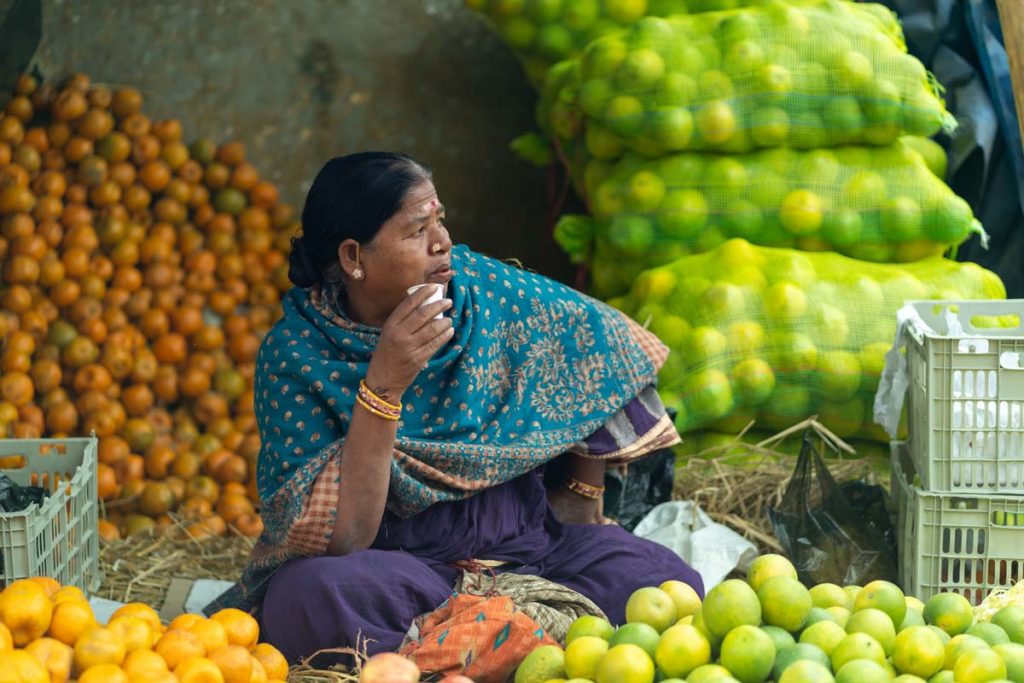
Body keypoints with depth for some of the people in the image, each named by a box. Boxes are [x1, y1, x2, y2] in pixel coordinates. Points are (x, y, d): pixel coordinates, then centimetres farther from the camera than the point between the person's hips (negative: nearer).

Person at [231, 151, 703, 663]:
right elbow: (341, 540, -19)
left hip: (522, 539, 3)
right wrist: (382, 387, -28)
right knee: (310, 591, -37)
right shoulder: (293, 355, -12)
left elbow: (599, 348, 15)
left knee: (669, 586, -22)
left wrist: (581, 492, 16)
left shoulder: (483, 288, -2)